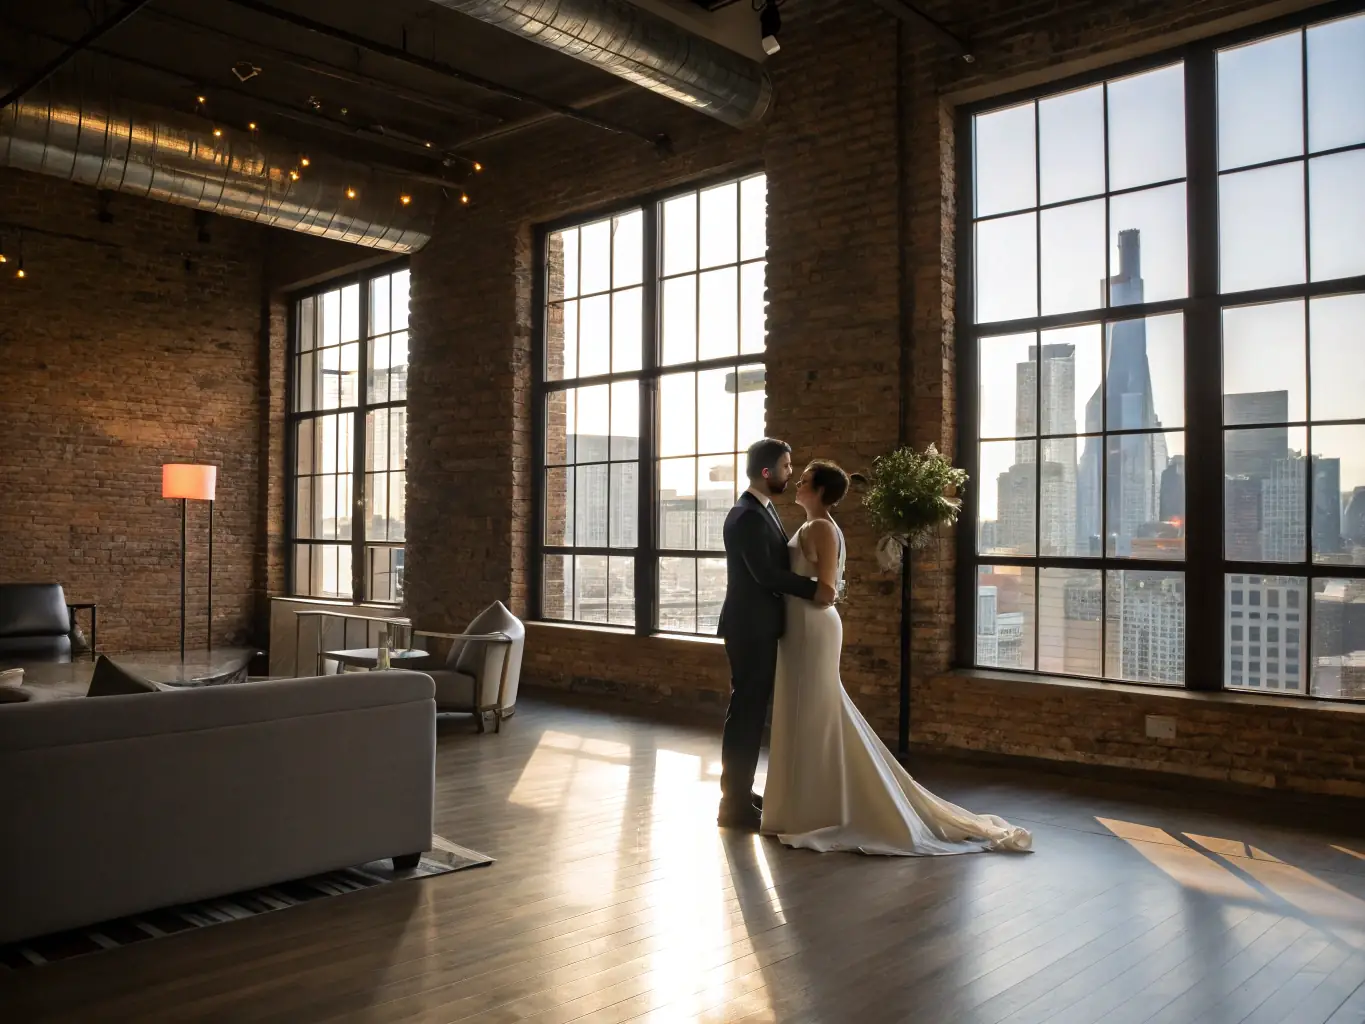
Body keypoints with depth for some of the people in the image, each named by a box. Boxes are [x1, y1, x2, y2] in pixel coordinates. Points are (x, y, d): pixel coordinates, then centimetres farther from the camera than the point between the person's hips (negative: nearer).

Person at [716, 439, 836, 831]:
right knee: (746, 711, -4)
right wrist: (813, 589, -20)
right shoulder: (746, 516, -19)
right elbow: (764, 573, -25)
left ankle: (740, 792, 25)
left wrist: (813, 588, 1)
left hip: (761, 627, 10)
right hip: (750, 629, -10)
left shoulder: (764, 510, 14)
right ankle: (734, 804, 4)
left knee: (752, 711, 15)